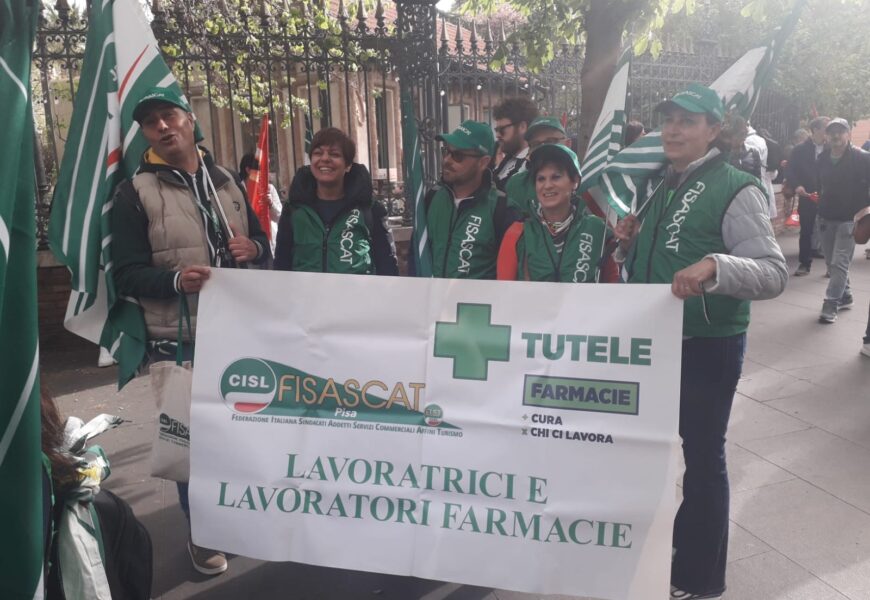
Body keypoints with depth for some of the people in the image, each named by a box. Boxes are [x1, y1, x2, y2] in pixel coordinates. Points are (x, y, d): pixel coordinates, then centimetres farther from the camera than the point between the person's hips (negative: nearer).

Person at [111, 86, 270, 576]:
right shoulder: (136, 192, -5)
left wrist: (254, 247, -6)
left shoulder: (227, 182, 10)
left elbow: (260, 239, 18)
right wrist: (175, 280, -28)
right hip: (179, 340, -4)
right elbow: (126, 274, -8)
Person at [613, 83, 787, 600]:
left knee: (703, 454, 7)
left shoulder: (736, 190, -14)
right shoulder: (660, 185, 9)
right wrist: (629, 244, -3)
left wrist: (714, 265, -39)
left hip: (708, 345, -8)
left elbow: (774, 274, -22)